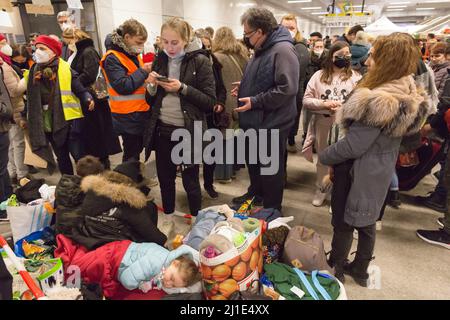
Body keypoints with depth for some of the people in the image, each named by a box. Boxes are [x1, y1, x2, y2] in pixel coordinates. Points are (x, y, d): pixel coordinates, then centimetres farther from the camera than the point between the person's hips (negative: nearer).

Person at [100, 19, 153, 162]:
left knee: (137, 150, 18)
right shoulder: (112, 59, -13)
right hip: (128, 117, -8)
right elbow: (123, 86, -23)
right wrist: (143, 71, -16)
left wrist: (147, 73, 2)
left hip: (141, 113, 8)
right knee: (131, 155, 1)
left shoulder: (133, 55, 14)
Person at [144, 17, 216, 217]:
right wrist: (152, 86, -9)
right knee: (165, 179, 15)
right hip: (162, 130, 5)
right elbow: (151, 100, 12)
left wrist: (182, 88, -20)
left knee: (190, 182, 8)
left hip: (188, 131, -4)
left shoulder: (200, 61, -7)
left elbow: (210, 102, -11)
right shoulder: (160, 60, 7)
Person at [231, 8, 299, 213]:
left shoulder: (283, 50, -19)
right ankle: (255, 194, 43)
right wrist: (243, 89, 8)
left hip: (272, 123, -9)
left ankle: (272, 208, 24)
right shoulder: (262, 50, 12)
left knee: (271, 166, 6)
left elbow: (287, 89, -28)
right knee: (253, 161, 22)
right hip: (254, 120, 10)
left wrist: (255, 101, -24)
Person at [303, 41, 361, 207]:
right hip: (323, 124, 1)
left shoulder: (355, 77, -1)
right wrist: (324, 104, -16)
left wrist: (344, 107, -22)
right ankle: (321, 189, 37)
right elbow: (306, 100, -2)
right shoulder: (319, 75, 1)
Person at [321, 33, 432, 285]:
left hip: (358, 171, -8)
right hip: (382, 168, 9)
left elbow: (353, 146, -25)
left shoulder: (379, 101, -29)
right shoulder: (410, 96, 0)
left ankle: (336, 269, 31)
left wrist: (324, 156, -9)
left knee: (343, 222, 11)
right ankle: (360, 270, 38)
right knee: (367, 222, 21)